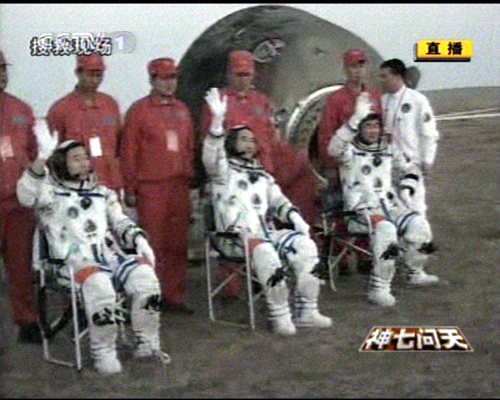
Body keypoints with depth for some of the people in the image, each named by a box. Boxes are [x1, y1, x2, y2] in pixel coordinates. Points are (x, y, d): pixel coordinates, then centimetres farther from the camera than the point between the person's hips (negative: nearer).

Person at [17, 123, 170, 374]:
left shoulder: (101, 193, 29)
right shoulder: (51, 193, 11)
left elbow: (120, 221, 25)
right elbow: (27, 195, -10)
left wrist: (139, 240, 4)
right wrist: (42, 159, -26)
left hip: (111, 254, 5)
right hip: (75, 260, -5)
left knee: (144, 274, -23)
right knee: (98, 285, -37)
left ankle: (147, 344, -9)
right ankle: (103, 354, -23)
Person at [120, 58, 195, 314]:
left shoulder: (182, 110, 15)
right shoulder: (139, 110, 0)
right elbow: (128, 152, -2)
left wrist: (189, 182, 13)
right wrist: (130, 190, -5)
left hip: (179, 187, 5)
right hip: (151, 187, -5)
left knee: (178, 244, 6)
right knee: (151, 245, -4)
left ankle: (174, 296, 13)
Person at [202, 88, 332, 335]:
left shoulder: (264, 177, 29)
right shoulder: (224, 172, 10)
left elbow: (279, 202, 21)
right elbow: (211, 155, -11)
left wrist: (296, 219, -1)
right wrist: (217, 120, -25)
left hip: (265, 234, 6)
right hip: (235, 237, -6)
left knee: (305, 245, -17)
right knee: (266, 253, -35)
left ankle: (306, 311, -14)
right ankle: (280, 316, -26)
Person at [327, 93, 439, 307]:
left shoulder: (389, 151, 21)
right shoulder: (350, 151, 5)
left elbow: (409, 169, 32)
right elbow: (334, 148, -20)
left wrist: (406, 189, 11)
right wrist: (357, 117, -24)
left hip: (391, 206, 5)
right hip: (362, 209, -5)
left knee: (418, 224, -21)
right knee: (385, 229, -37)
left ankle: (416, 273, 4)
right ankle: (379, 287, -31)